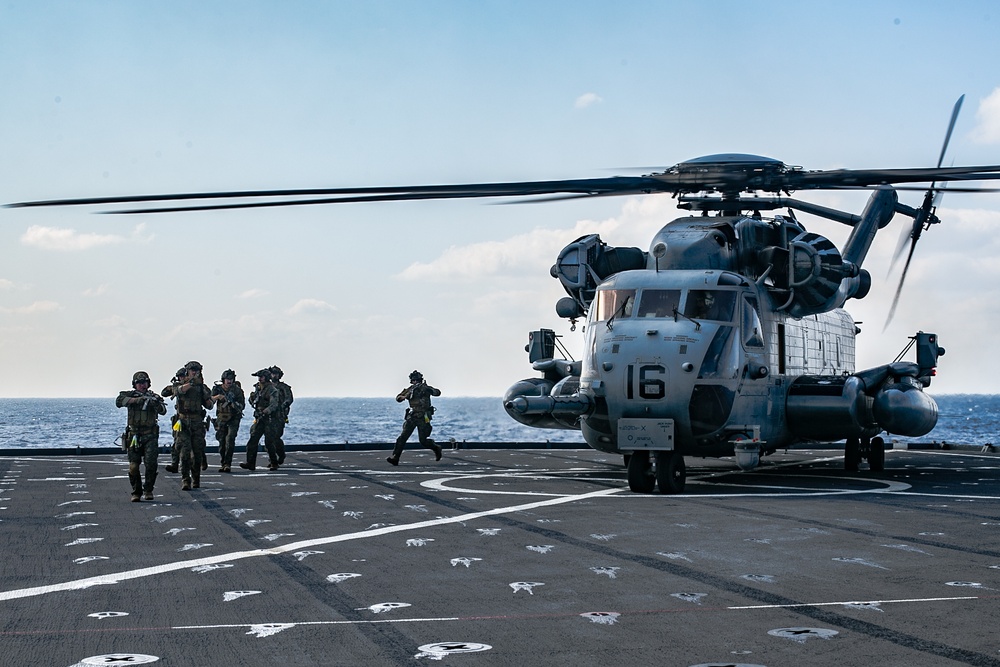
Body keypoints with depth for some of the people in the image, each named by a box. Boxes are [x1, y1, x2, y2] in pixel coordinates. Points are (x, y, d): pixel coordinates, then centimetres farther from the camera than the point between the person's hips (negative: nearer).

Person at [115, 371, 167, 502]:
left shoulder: (153, 396, 5)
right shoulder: (130, 395, 4)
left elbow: (163, 411, -10)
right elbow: (119, 401, -17)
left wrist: (156, 402, -30)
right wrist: (139, 399, -25)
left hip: (150, 436, 0)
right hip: (134, 436, 0)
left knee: (151, 463, -13)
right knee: (133, 466, -3)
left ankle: (148, 490, 2)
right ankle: (136, 492, 12)